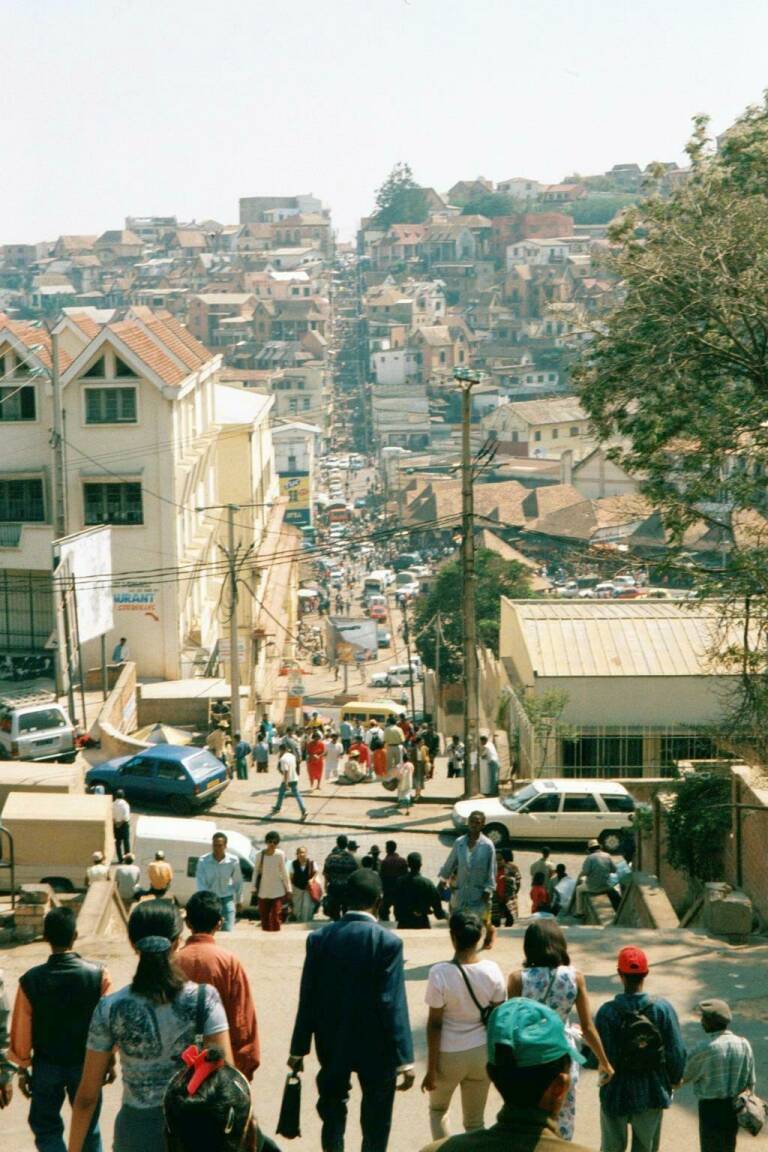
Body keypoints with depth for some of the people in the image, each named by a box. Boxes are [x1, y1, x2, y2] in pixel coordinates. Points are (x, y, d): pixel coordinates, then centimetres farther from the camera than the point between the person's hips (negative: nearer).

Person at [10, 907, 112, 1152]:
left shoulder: (30, 980, -16)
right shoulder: (98, 976, -17)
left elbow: (21, 1030, -7)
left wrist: (23, 1068, 7)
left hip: (46, 1065, -1)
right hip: (87, 1064, 1)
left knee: (46, 1128, 15)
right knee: (88, 1128, 17)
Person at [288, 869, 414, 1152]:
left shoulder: (319, 938, -6)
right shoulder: (387, 942, -17)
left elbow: (308, 998, -4)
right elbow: (393, 1004, -19)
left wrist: (299, 1048, 5)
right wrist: (404, 1059, -16)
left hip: (332, 1042, 3)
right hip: (375, 1045, -3)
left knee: (332, 1108, 20)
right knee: (375, 1121, 11)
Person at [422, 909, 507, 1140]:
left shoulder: (440, 973, -19)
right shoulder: (492, 971, -9)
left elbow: (434, 1024, -15)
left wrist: (431, 1069, -8)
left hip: (449, 1054, -2)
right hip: (481, 1052, 2)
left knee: (437, 1109, 25)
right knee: (475, 1122, 14)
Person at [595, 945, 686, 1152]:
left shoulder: (607, 1012, -20)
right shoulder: (663, 1008, -13)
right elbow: (677, 1052, -7)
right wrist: (675, 1078, 12)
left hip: (616, 1094, -1)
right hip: (652, 1094, 1)